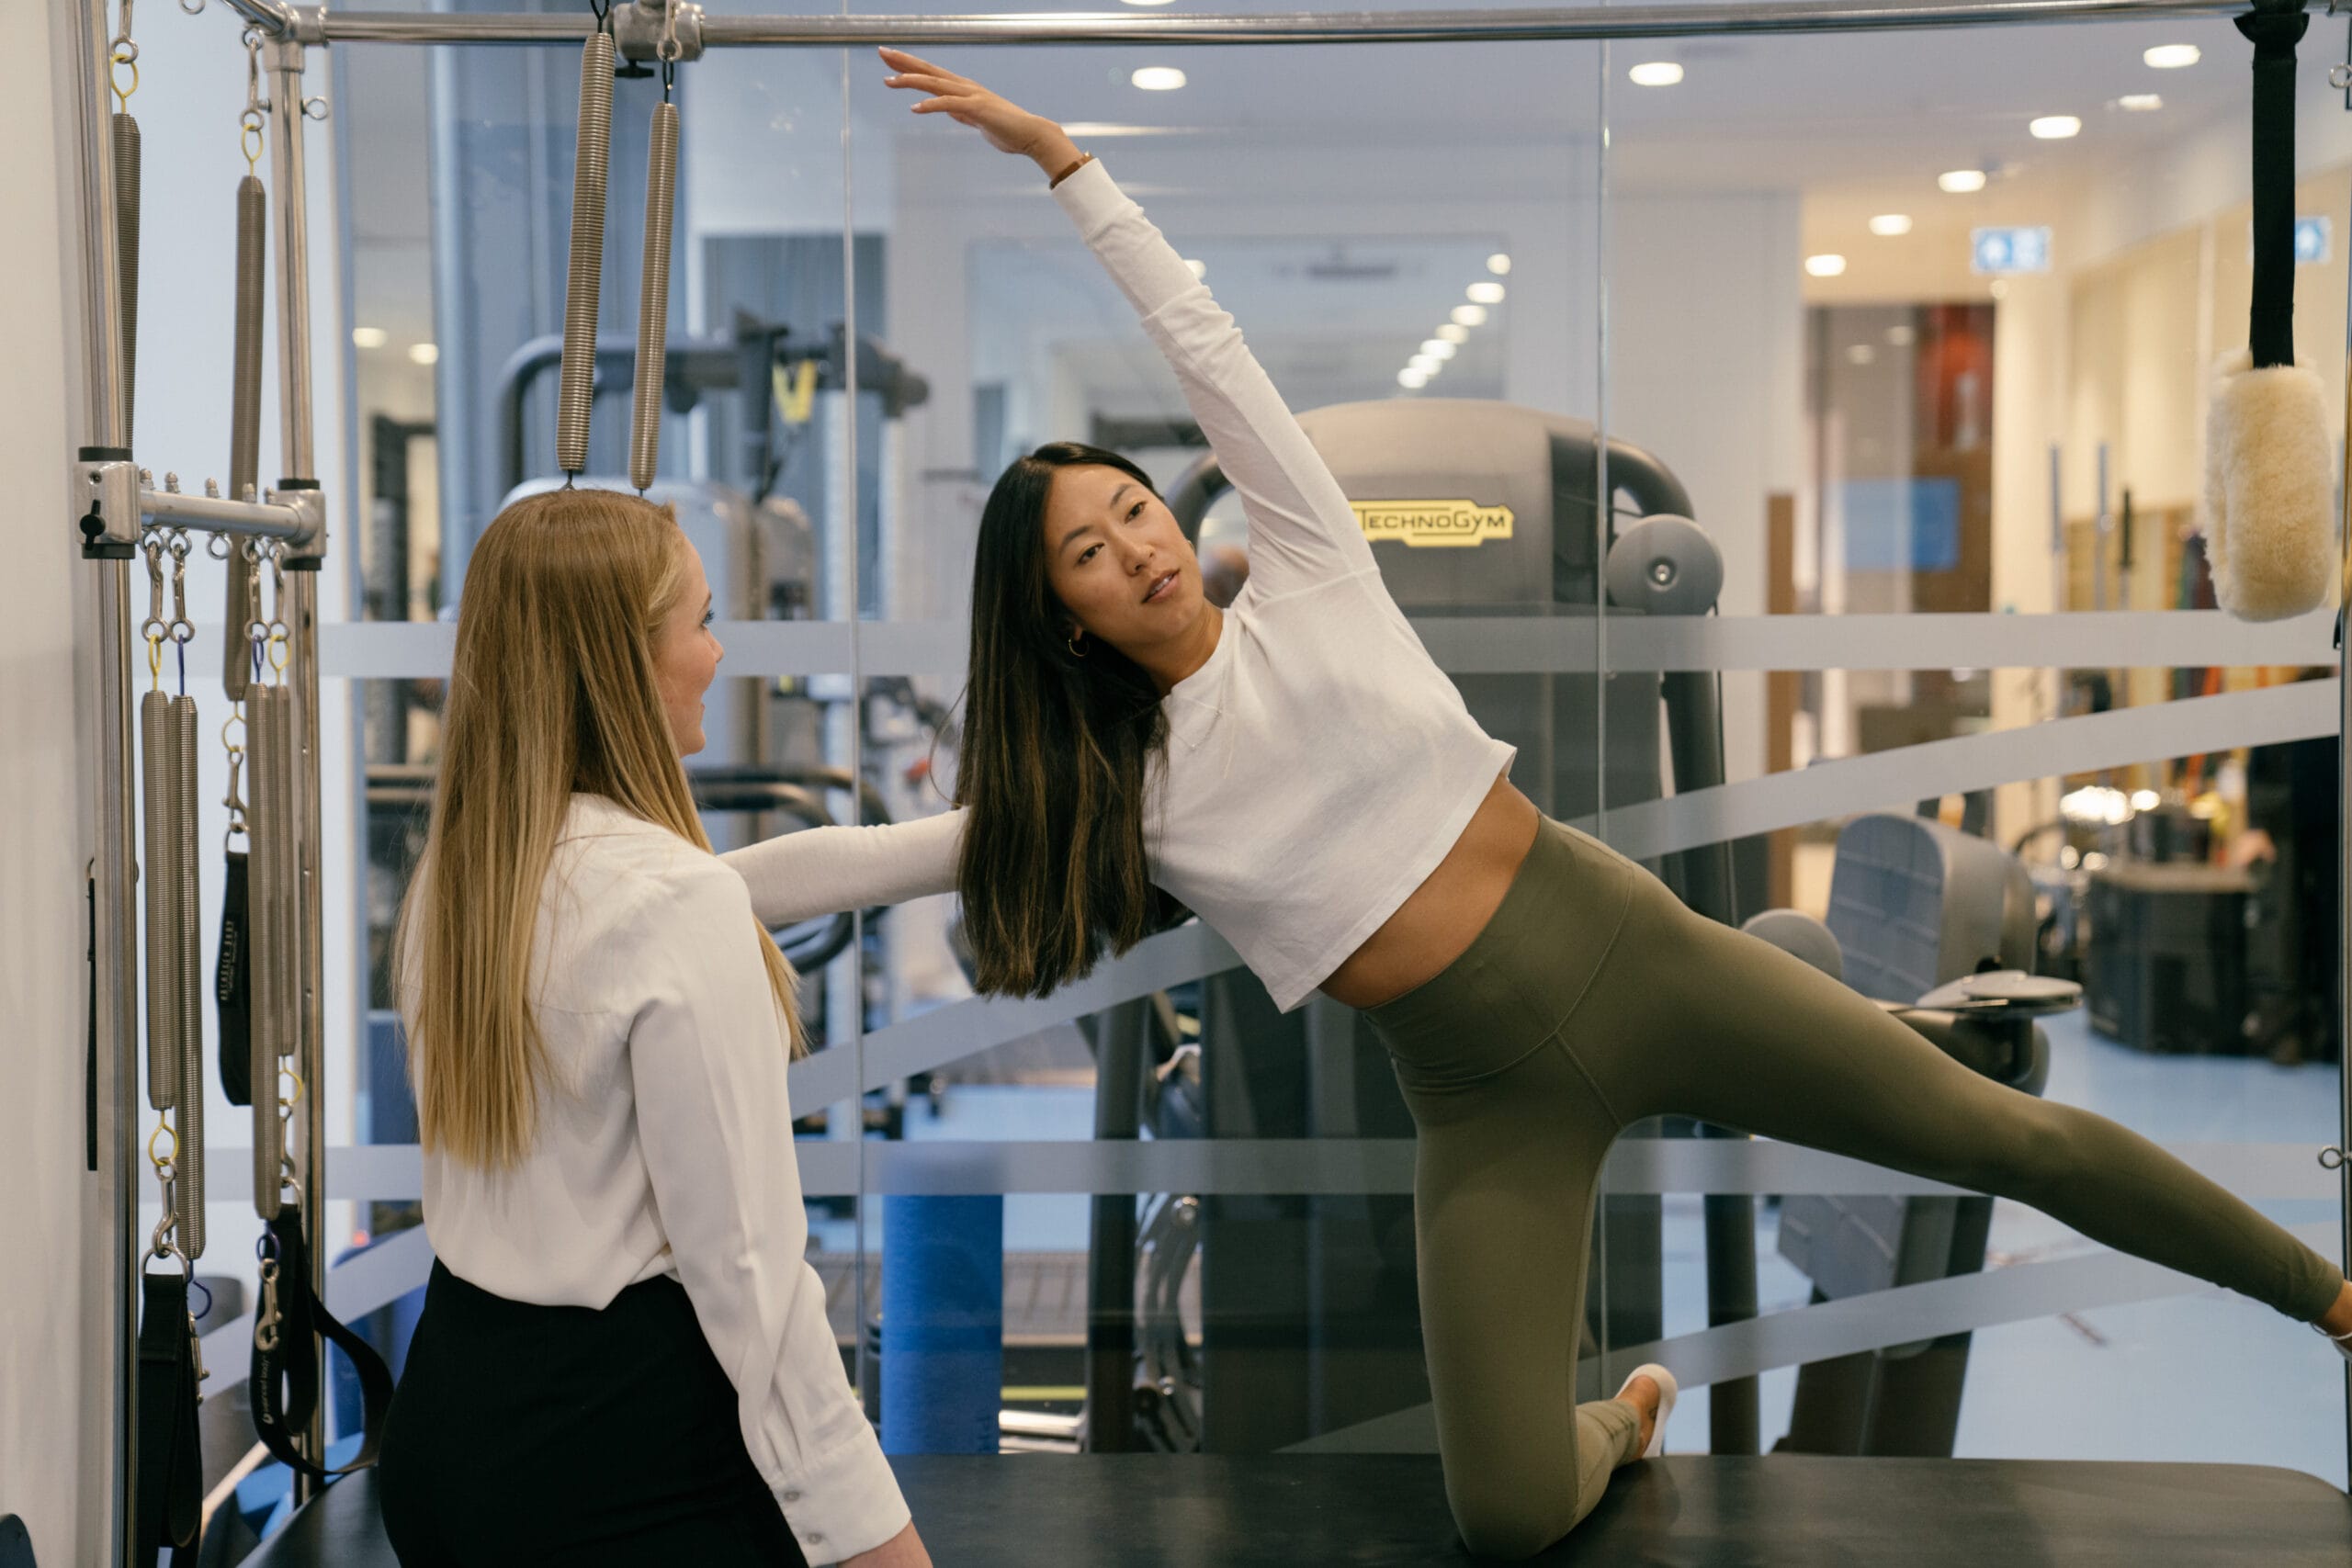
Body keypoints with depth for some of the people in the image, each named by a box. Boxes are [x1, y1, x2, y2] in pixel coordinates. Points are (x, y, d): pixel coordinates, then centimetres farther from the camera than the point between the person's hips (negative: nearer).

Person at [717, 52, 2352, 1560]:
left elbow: (1202, 335, 2)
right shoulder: (1089, 792, 2)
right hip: (1488, 1102, 1)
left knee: (2011, 1136, 5)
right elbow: (867, 854, 0)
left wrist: (1060, 152, 2)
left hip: (1624, 949, 0)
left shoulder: (1306, 583, 0)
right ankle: (1627, 1418, 25)